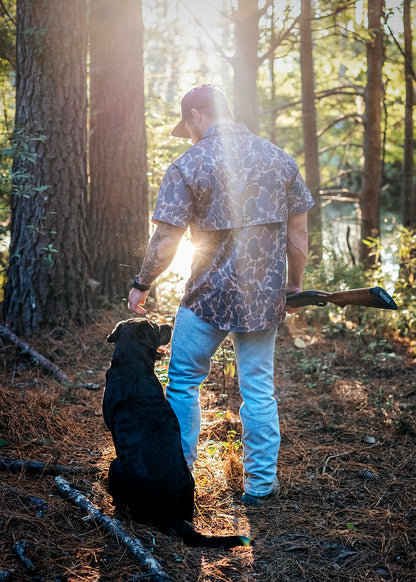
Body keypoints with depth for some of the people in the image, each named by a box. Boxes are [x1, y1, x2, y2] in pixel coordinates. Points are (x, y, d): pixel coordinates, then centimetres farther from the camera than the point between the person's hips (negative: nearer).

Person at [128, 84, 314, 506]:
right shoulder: (279, 158, 4)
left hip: (209, 296, -3)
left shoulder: (188, 166, -8)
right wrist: (294, 284, 18)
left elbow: (165, 240, -11)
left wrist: (141, 285, 3)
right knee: (258, 388, 12)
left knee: (184, 381, 13)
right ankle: (261, 483, 19)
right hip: (265, 296, 4)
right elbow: (298, 231, 7)